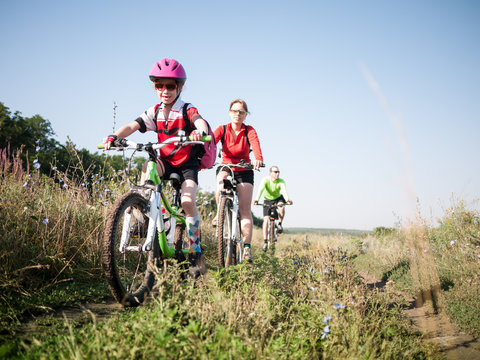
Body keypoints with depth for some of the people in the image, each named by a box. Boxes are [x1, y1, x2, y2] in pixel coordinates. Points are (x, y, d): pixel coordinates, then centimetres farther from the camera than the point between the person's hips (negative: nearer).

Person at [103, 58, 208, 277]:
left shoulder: (187, 110, -11)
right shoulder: (154, 113, 0)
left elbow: (201, 123, -33)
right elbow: (132, 126, -13)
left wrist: (199, 132, -58)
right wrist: (114, 136, -33)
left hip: (187, 164, -3)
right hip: (165, 162, 3)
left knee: (187, 201, -23)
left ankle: (196, 252, -10)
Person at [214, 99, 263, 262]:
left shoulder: (249, 131, -6)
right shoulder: (222, 129, -4)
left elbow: (255, 144, -27)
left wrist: (258, 159, -49)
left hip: (244, 171, 0)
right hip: (225, 167, 0)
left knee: (245, 210, -7)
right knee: (220, 190, -33)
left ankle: (247, 247, -6)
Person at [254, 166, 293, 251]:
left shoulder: (281, 181, -23)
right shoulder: (266, 180, -24)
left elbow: (284, 190, -40)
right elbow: (260, 190, -39)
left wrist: (287, 199, -61)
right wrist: (256, 200, -57)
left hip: (278, 198, 0)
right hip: (267, 200, 0)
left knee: (282, 208, -35)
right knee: (266, 219, -13)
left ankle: (279, 224, -7)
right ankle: (265, 242, -8)